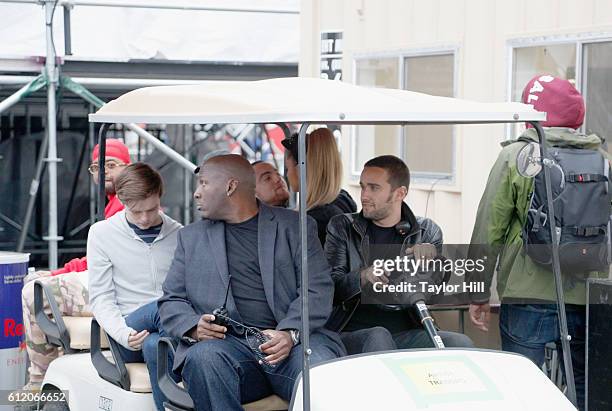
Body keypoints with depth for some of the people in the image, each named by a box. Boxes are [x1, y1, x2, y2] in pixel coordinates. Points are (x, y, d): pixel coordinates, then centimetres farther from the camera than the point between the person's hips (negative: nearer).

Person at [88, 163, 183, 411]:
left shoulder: (179, 235, 10)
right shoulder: (102, 233, 7)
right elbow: (101, 298, 3)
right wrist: (124, 335, -15)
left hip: (173, 328, 1)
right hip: (129, 336, -1)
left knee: (155, 346, -35)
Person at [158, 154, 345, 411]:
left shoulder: (295, 226, 14)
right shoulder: (191, 237, 24)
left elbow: (318, 289, 3)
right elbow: (171, 301, 19)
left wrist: (290, 333, -15)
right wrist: (193, 327, -4)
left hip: (290, 342, -1)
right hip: (225, 342, 2)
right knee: (203, 357, -33)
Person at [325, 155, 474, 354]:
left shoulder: (426, 231, 13)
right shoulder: (342, 227, 11)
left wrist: (432, 260, -15)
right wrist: (363, 277, -21)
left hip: (408, 333, 2)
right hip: (352, 334, -1)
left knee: (461, 344, -25)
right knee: (378, 337, -36)